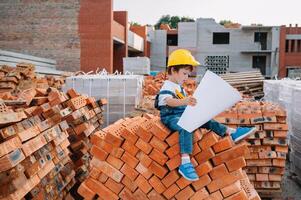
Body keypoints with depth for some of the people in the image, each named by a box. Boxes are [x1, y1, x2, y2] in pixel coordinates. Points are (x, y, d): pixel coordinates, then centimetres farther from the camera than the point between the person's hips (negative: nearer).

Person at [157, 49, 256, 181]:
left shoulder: (180, 88, 21)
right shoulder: (167, 87, -12)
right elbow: (169, 101, -33)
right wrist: (184, 102, -50)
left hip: (183, 115, 10)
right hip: (171, 117, -9)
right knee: (185, 128, -37)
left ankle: (231, 132, 1)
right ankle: (185, 163, -47)